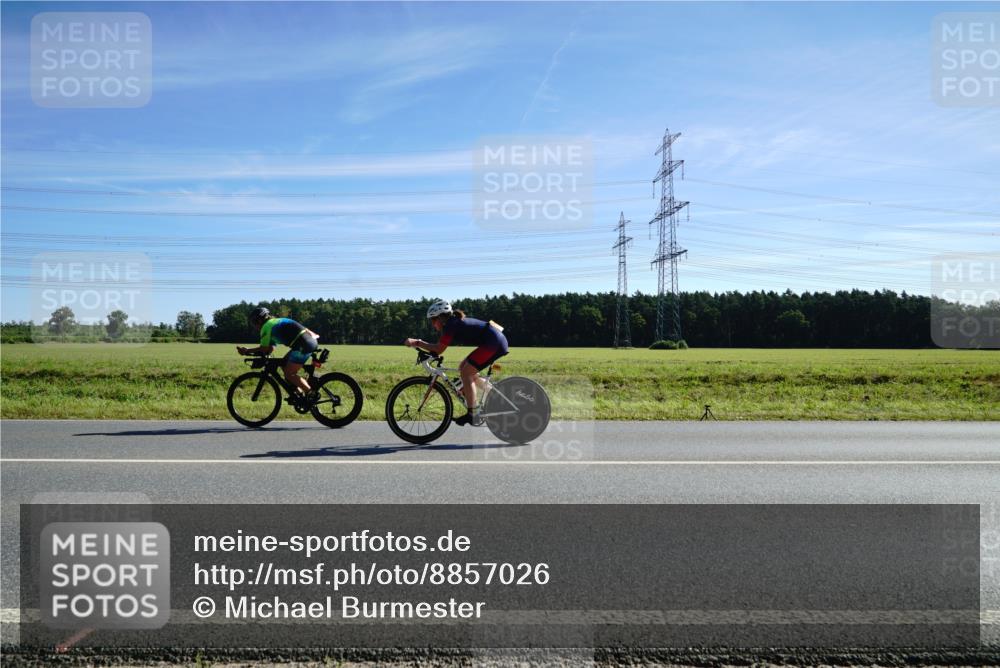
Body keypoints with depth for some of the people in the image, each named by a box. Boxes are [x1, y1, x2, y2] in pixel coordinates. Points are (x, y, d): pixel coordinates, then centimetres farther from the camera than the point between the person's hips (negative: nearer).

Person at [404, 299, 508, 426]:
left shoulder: (450, 325, -10)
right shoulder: (455, 322, 17)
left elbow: (438, 349, -12)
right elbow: (439, 347, 16)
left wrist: (416, 343, -6)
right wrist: (420, 343, 9)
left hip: (494, 343, -10)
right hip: (497, 341, 10)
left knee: (466, 372, -9)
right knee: (463, 368, 15)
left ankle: (472, 415, -10)